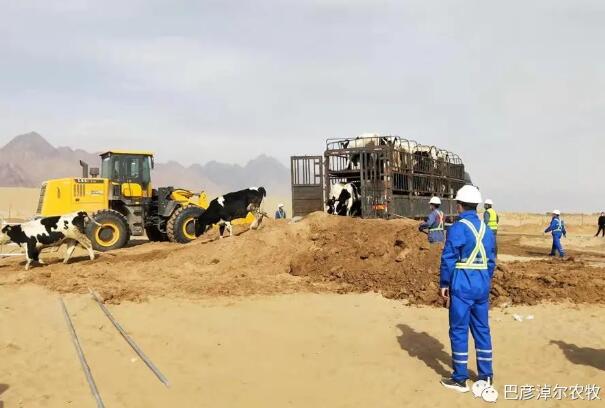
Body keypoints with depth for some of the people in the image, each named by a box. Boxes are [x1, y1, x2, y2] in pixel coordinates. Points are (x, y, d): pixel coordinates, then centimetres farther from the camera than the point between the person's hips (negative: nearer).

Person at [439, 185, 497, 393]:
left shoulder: (458, 228, -12)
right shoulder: (486, 229, 9)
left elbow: (448, 258, -14)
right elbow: (491, 260, 14)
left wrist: (444, 283, -5)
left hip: (462, 286, -7)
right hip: (482, 285, 7)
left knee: (459, 330, 2)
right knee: (482, 329, 14)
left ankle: (460, 379, 8)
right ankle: (486, 376, 23)